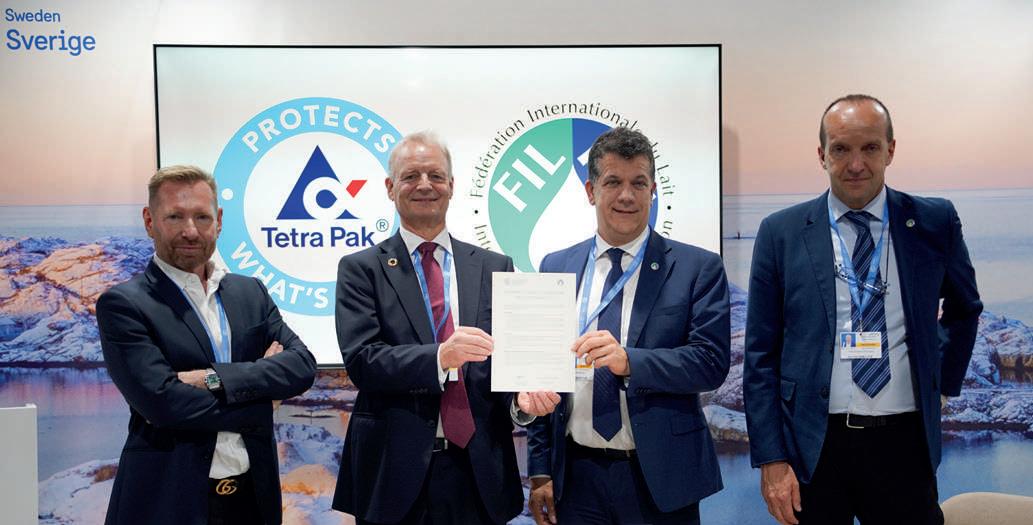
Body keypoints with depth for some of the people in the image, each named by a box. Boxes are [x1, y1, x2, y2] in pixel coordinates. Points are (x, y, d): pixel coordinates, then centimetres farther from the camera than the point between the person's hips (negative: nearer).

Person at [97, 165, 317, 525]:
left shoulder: (250, 292, 7)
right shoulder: (122, 305, -7)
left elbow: (302, 365, -3)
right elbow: (160, 401, -18)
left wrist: (216, 378, -16)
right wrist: (259, 387, -9)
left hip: (253, 495, 5)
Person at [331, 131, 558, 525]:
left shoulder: (495, 268, 8)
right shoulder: (361, 269, 1)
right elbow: (360, 359, -10)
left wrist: (524, 389, -18)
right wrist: (439, 356, -26)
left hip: (480, 471, 2)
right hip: (395, 471, -2)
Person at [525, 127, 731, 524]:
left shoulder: (698, 267, -3)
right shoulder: (556, 267, 6)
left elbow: (712, 362, -11)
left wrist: (629, 361, -26)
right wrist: (540, 471, 6)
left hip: (659, 480, -2)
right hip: (577, 475, 2)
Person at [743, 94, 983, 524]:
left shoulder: (935, 223, 2)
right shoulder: (781, 232, -1)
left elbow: (964, 310, 21)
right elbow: (761, 355, -1)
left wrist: (944, 382, 14)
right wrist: (770, 459, -5)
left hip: (904, 444, 1)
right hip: (813, 447, -1)